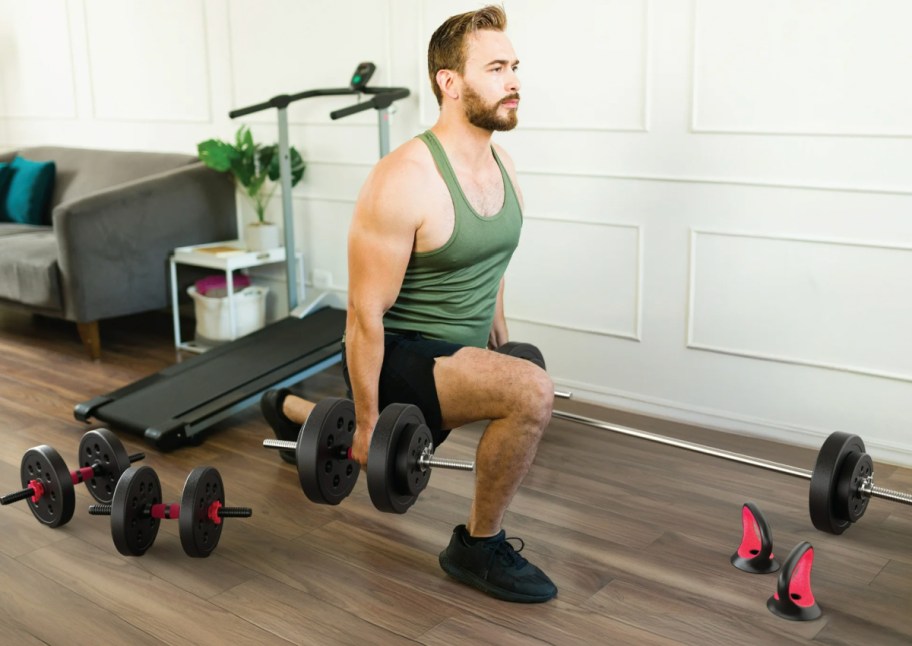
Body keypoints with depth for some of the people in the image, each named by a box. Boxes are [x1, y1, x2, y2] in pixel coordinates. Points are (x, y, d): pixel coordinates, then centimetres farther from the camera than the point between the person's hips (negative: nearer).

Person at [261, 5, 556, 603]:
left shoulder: (502, 164, 0)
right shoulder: (405, 181, -26)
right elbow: (365, 313, -21)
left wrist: (501, 346, 20)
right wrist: (367, 422, -16)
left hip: (459, 353, 9)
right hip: (400, 356, -8)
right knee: (532, 392, -32)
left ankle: (289, 409, 60)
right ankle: (478, 546, -8)